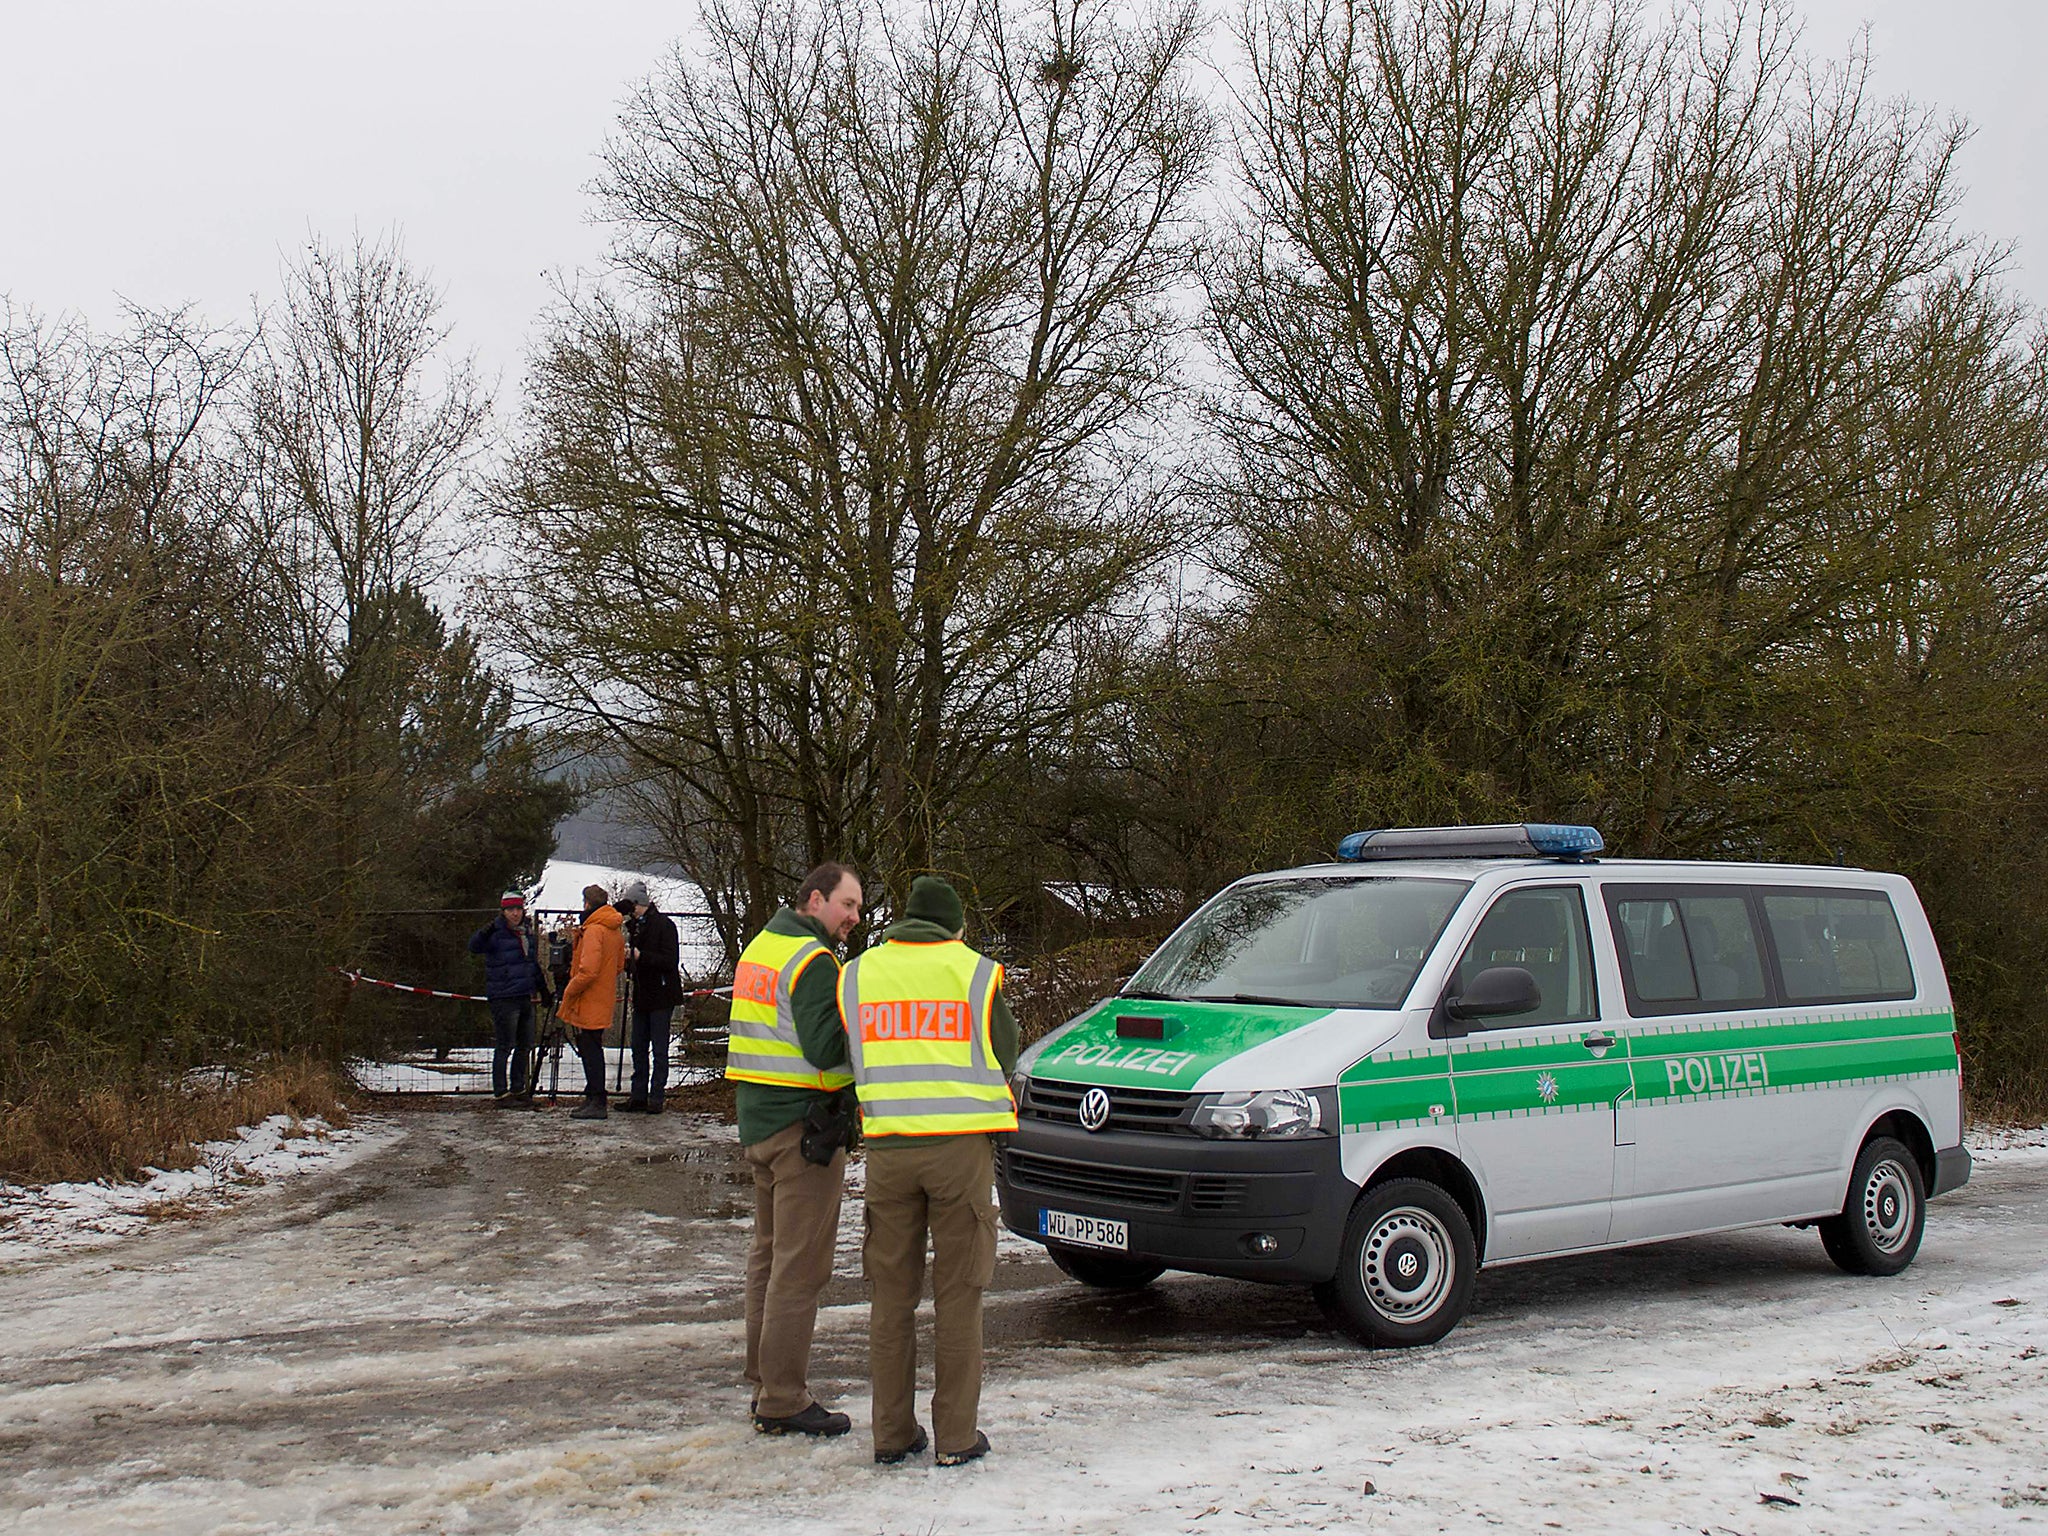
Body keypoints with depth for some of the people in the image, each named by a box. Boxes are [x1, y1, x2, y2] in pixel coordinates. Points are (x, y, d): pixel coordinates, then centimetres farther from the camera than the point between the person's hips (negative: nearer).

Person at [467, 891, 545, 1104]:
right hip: (503, 998, -7)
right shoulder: (497, 934, -9)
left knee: (525, 1045, 13)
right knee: (505, 1046, -4)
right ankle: (501, 1092, 3)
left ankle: (518, 1089, 25)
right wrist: (483, 934, -45)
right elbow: (474, 947, -25)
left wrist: (543, 989, 29)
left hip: (526, 997, 7)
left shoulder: (529, 934, 12)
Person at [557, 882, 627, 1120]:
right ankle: (595, 1098, 22)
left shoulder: (594, 930, -18)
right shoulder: (616, 930, 11)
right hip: (604, 1000, 9)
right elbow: (619, 966, 19)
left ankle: (597, 1103, -4)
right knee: (592, 1049, 16)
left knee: (590, 1049, -5)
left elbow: (588, 971, -24)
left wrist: (569, 992, -12)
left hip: (589, 1001, -9)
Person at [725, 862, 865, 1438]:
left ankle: (764, 1383, 26)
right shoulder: (812, 960, -15)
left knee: (769, 1255, 17)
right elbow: (825, 1049, -24)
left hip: (758, 1123, 10)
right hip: (804, 1125, -10)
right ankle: (783, 1401, 0)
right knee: (800, 1265, -4)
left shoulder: (761, 946, 15)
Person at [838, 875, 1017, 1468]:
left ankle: (892, 1433, 16)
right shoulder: (975, 972, -1)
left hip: (888, 1148, 3)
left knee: (891, 1295, 11)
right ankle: (956, 1435, 9)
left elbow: (853, 1063, 14)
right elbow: (1004, 1058, 8)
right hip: (961, 1146, -2)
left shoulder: (857, 974, 7)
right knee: (958, 1296, 5)